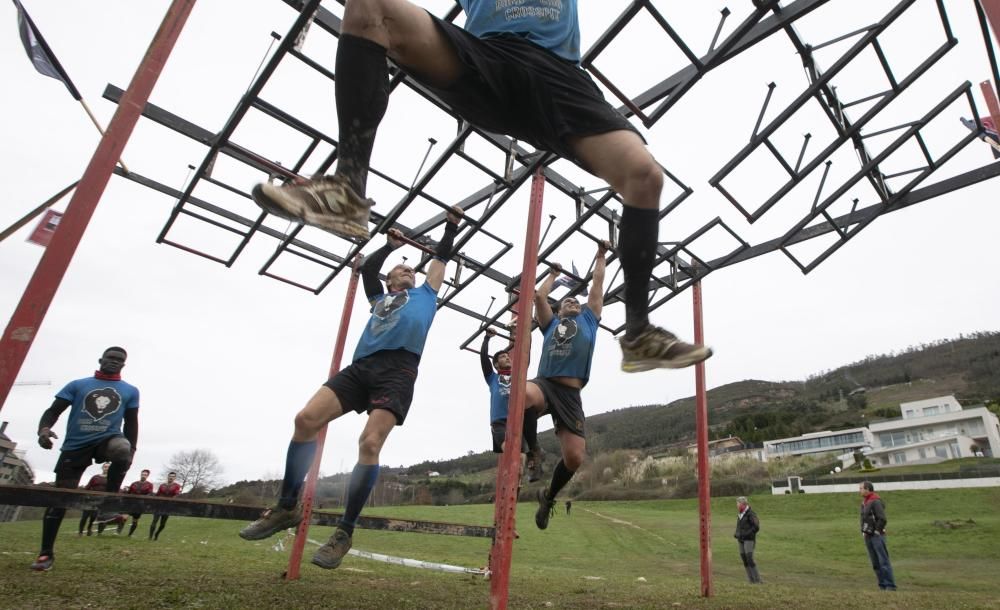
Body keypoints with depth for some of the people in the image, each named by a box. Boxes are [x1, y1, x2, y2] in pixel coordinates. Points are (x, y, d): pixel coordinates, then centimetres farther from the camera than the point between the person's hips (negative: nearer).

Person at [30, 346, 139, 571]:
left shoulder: (130, 391, 11)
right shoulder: (77, 385, 9)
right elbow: (53, 410, 4)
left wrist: (131, 449, 8)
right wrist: (44, 428, -17)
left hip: (107, 439, -1)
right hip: (74, 446, 1)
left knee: (122, 448, -38)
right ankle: (46, 553, 19)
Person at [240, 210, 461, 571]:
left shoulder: (425, 293, 29)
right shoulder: (379, 299, 34)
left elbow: (441, 257, 33)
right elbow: (366, 267, 40)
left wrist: (452, 225, 40)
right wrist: (392, 244, 50)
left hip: (398, 370, -4)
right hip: (362, 366, 4)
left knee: (370, 444, -20)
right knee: (305, 420, -11)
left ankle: (345, 532, -7)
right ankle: (287, 507, 4)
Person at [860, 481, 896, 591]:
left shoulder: (875, 501, -14)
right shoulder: (864, 502, 13)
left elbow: (883, 519, -21)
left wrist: (877, 530, -14)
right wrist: (863, 531, 13)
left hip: (877, 536, -9)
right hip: (868, 537, 9)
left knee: (884, 562, -5)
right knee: (875, 563, 12)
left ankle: (890, 586, 1)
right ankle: (882, 586, 18)